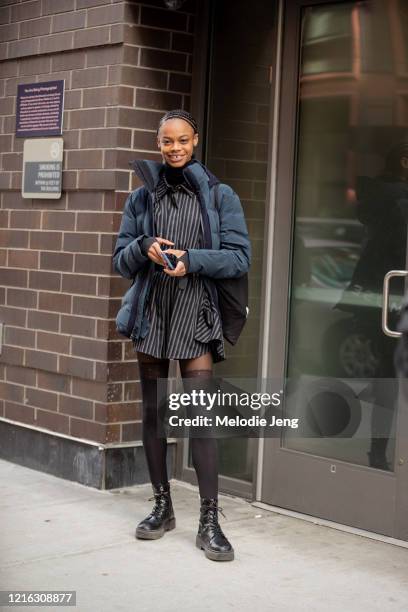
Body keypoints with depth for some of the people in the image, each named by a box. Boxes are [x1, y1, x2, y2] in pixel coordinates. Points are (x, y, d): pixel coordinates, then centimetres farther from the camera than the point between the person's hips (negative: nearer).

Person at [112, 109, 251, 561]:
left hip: (196, 315, -3)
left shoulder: (219, 196, 3)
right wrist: (144, 248, -12)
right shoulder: (141, 198, 10)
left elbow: (239, 258, -2)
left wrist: (191, 259, -17)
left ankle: (209, 520, -5)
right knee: (153, 412, 8)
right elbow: (121, 260, 10)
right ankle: (162, 507, 21)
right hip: (150, 314, 3)